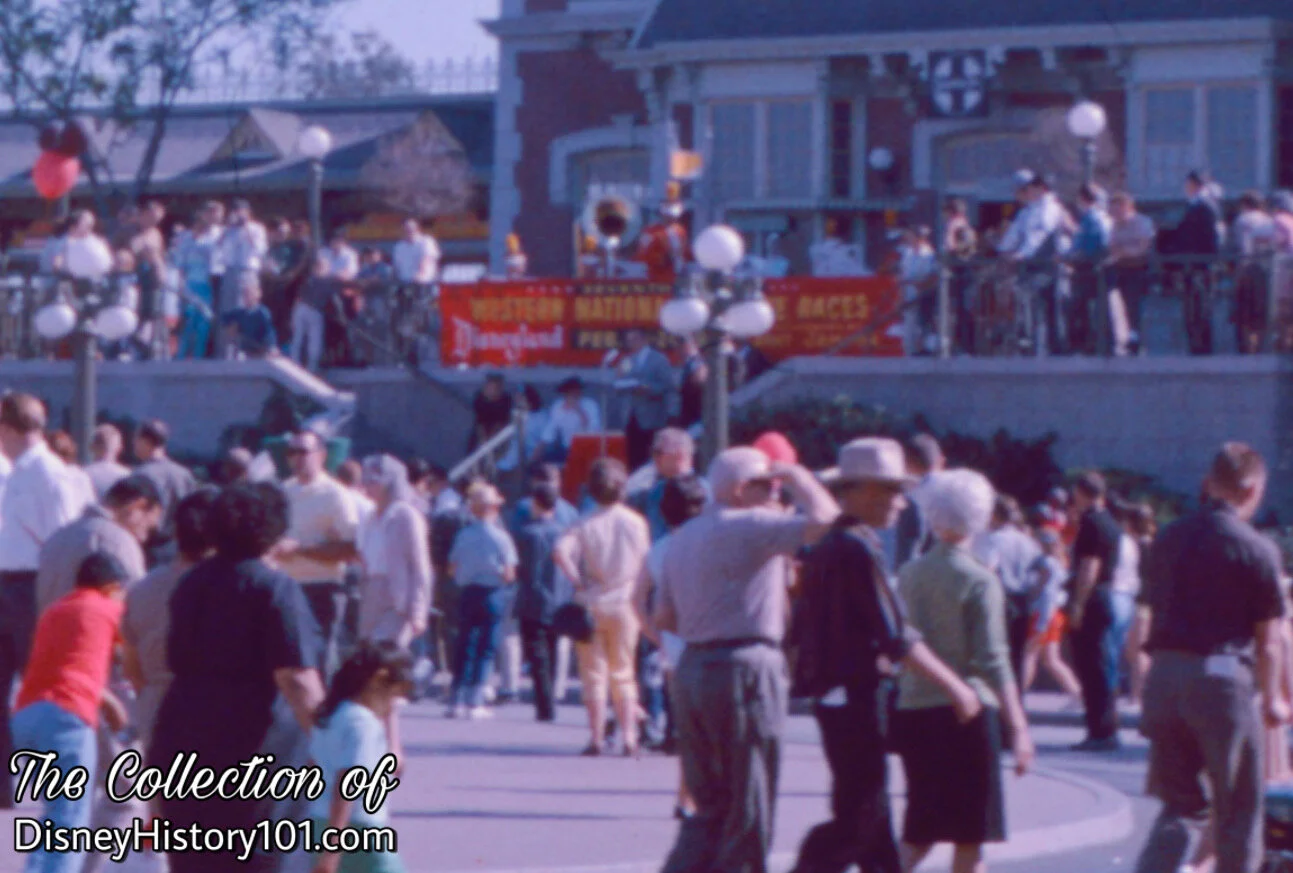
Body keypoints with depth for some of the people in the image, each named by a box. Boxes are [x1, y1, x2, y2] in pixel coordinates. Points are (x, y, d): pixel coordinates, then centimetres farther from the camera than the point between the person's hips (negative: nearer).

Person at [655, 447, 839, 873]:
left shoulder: (682, 538, 16)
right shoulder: (749, 527, -10)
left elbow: (663, 618, 17)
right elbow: (824, 518, -20)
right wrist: (796, 475, -4)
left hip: (691, 668, 8)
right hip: (744, 668, -8)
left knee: (711, 807, 14)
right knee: (748, 812, 0)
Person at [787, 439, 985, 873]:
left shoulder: (824, 548, 13)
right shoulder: (858, 550, -17)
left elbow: (800, 629, 18)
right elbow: (896, 637, -19)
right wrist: (954, 686, -14)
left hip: (832, 696, 10)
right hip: (859, 695, -10)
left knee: (874, 819, 13)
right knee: (857, 819, -7)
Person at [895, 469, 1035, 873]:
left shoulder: (910, 575, 6)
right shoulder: (979, 582, -9)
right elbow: (993, 661, -14)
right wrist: (1018, 727, -14)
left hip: (913, 709, 5)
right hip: (967, 711, -5)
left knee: (921, 832, 13)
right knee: (970, 834, 4)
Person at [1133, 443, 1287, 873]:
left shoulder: (1167, 540, 9)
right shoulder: (1256, 550, -7)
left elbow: (1152, 613, 12)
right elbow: (1267, 639, -5)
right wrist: (1271, 700, 7)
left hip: (1164, 675, 5)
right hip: (1222, 676, -5)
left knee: (1181, 804, 14)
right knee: (1238, 807, 9)